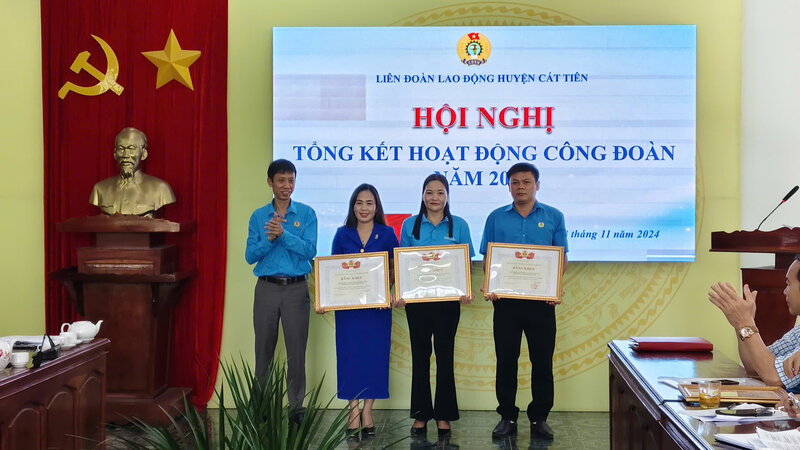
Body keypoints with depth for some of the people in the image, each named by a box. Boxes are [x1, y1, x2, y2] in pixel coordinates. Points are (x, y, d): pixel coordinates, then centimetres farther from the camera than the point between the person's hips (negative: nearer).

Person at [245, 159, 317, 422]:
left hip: (296, 289, -1)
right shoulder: (258, 217, 7)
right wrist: (270, 239, -15)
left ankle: (296, 407, 9)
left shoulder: (306, 214, 2)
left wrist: (283, 234, -20)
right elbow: (250, 256, 0)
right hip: (266, 288, 1)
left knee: (296, 351, 1)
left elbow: (310, 250, -9)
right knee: (263, 350, 6)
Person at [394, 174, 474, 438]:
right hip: (416, 300, 1)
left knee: (445, 355, 3)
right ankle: (421, 415, 14)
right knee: (420, 356, 6)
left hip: (448, 300, -1)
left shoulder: (459, 226, 3)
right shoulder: (410, 225, 5)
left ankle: (444, 415, 13)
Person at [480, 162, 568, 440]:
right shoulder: (496, 218, 7)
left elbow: (562, 258, 5)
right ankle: (507, 417, 14)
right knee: (505, 359, 4)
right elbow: (488, 258, 7)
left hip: (541, 300, -1)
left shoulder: (553, 217, 5)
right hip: (505, 299, 1)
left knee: (542, 360, 3)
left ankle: (539, 418, 13)